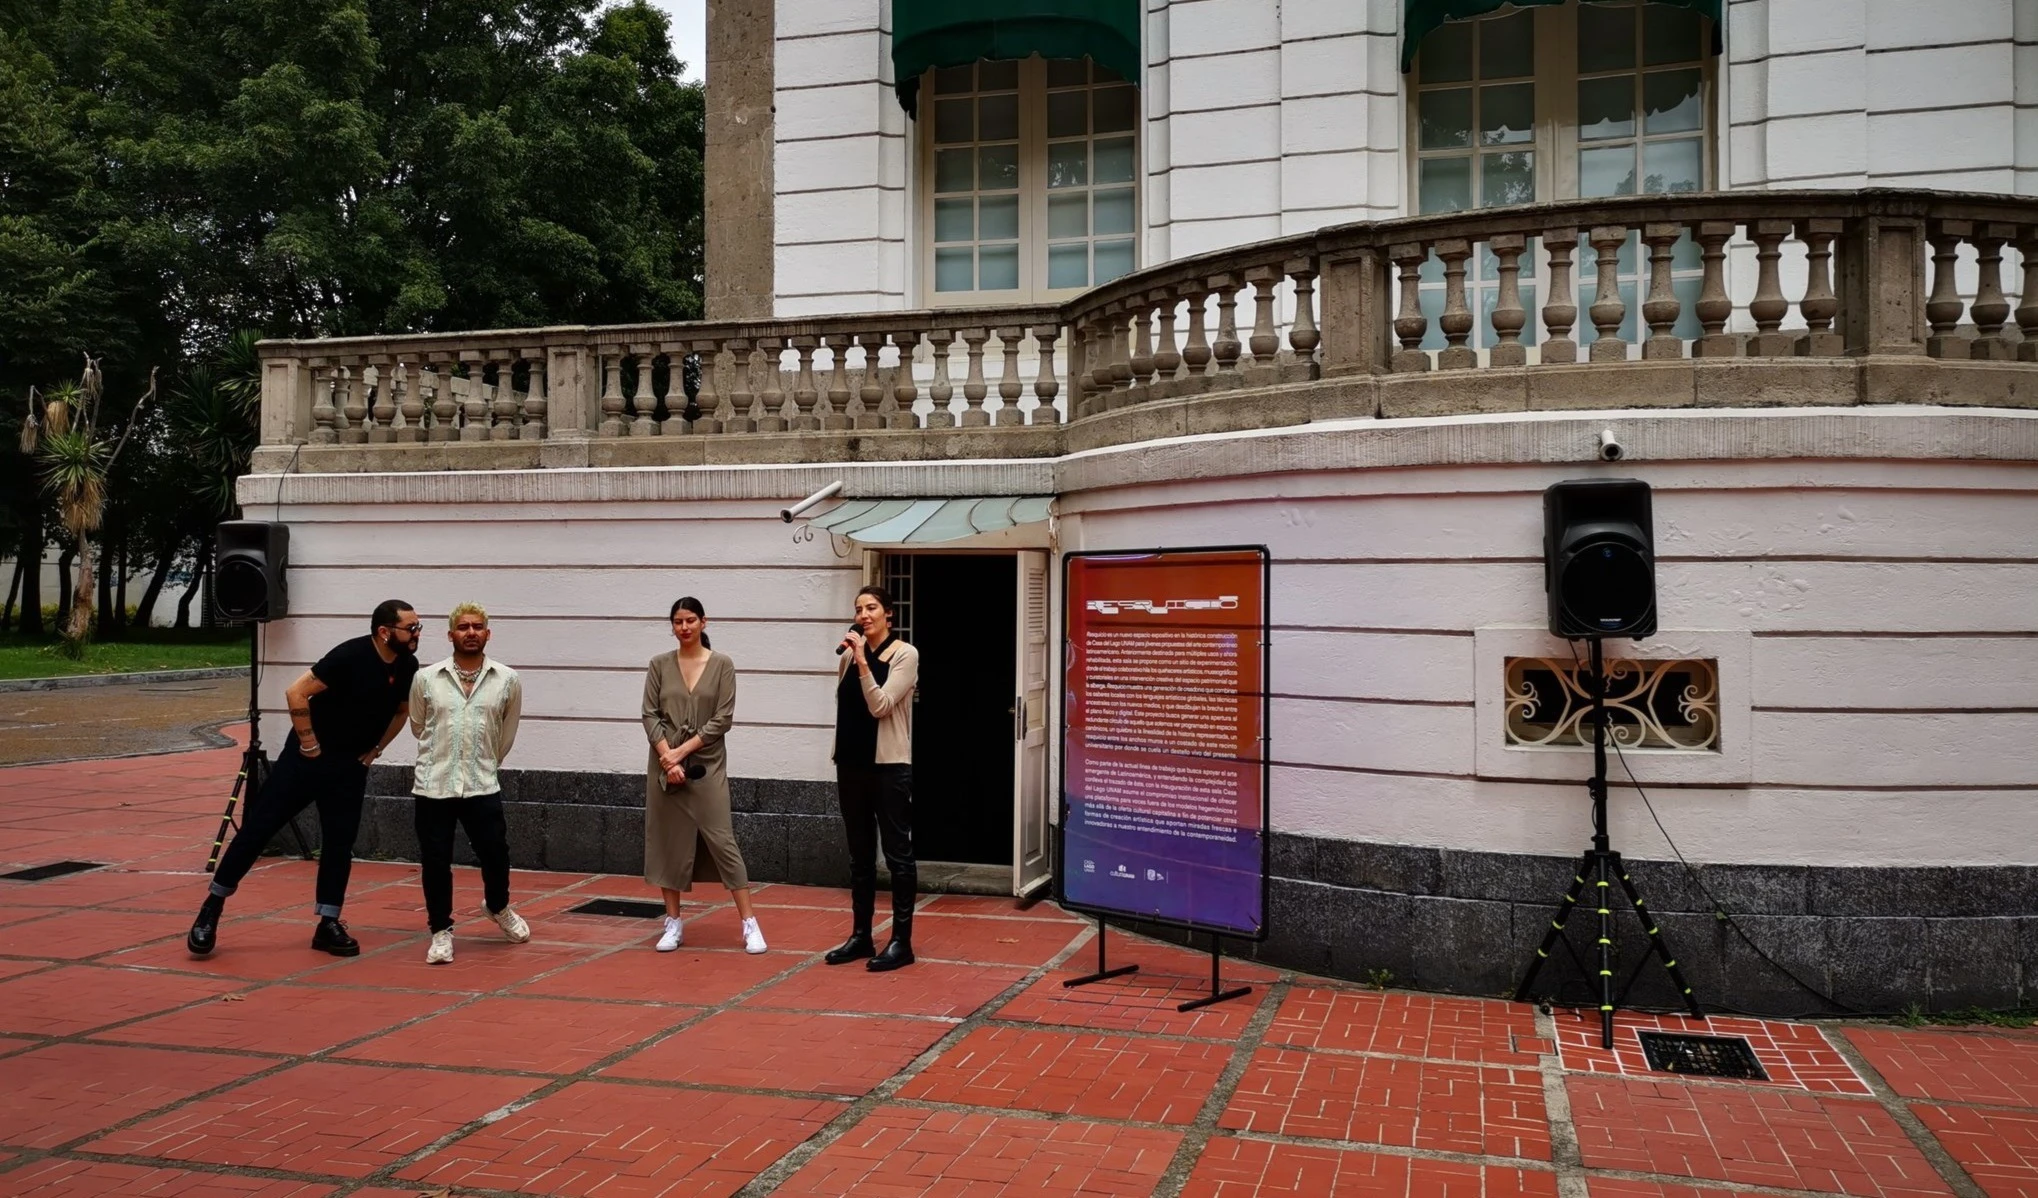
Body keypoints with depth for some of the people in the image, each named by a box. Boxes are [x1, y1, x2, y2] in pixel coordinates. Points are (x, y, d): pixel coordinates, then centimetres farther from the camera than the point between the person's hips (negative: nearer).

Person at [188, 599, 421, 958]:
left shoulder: (408, 667, -3)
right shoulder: (351, 655, -21)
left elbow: (402, 710, 17)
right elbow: (296, 693, -22)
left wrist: (375, 750, 10)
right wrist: (308, 743, -17)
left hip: (350, 767, 5)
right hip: (309, 756, -5)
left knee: (339, 844, 4)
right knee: (258, 827, -2)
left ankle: (329, 925, 12)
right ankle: (212, 908, 10)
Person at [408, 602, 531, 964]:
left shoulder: (507, 681, 0)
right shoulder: (425, 679, 0)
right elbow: (418, 728, 16)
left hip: (482, 787, 0)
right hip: (433, 785, 0)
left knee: (496, 855, 2)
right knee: (435, 862, 3)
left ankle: (499, 908, 32)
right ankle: (441, 931, 20)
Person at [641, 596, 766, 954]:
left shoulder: (721, 664, -1)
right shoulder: (659, 665, 5)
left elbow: (723, 719, -6)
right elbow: (650, 716, 0)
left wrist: (682, 751, -11)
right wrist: (668, 759, -12)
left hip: (707, 766, -2)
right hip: (665, 765, 2)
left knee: (723, 841, -6)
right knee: (667, 844, 6)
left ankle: (750, 925, -2)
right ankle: (673, 924, 17)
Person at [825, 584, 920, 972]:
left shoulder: (905, 655, -8)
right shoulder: (849, 654, 7)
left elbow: (880, 706, -17)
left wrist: (862, 660, -20)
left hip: (889, 765, -6)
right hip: (852, 763, 6)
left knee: (897, 852, -1)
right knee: (860, 854, 12)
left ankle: (901, 941, 5)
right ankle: (860, 935, 20)